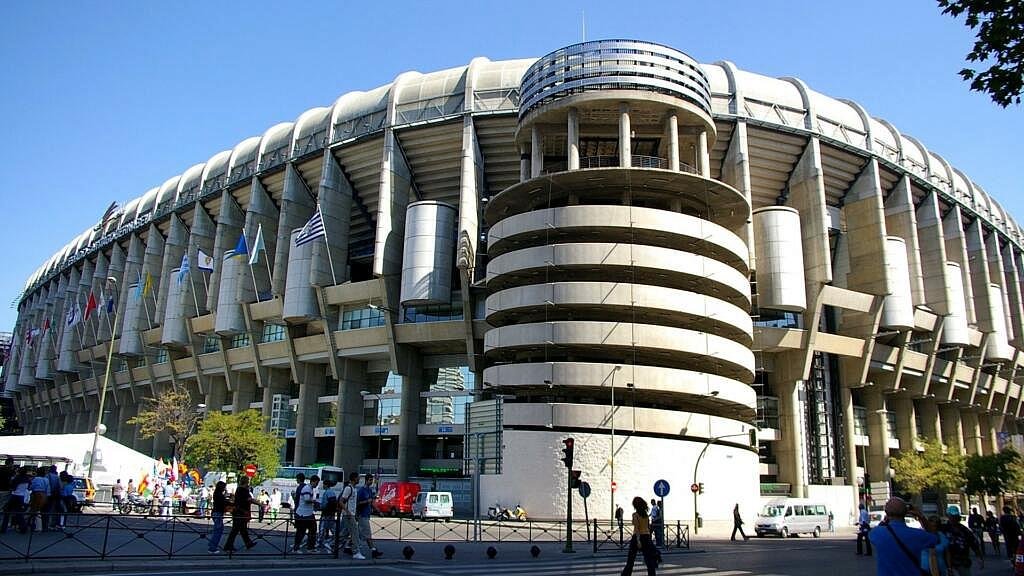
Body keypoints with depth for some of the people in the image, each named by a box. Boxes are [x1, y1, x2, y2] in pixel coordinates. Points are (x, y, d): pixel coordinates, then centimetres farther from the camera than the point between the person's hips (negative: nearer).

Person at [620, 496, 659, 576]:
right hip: (646, 537, 5)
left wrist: (638, 541, -23)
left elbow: (636, 528, -18)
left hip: (638, 537, -4)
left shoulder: (635, 514, -10)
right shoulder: (646, 514, 7)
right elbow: (649, 527, 11)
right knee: (649, 558, 7)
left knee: (631, 558, 6)